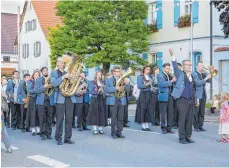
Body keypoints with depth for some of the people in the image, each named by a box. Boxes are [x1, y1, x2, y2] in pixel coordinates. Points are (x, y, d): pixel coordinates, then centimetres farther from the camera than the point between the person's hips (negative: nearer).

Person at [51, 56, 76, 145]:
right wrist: (63, 77, -19)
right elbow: (54, 83, -11)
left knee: (69, 118, 3)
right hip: (60, 98, -4)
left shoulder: (68, 73, 20)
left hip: (70, 98, 4)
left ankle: (68, 138, 10)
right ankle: (58, 138, 5)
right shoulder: (54, 73, 7)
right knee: (60, 119, -5)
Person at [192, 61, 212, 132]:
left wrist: (210, 74, -2)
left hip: (203, 95, 7)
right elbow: (198, 83, -18)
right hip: (197, 95, -7)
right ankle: (196, 127, 3)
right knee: (196, 112, -3)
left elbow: (209, 81, 9)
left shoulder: (203, 74, 16)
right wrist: (206, 78, -20)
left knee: (202, 112, 8)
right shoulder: (194, 74, -6)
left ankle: (200, 126, 14)